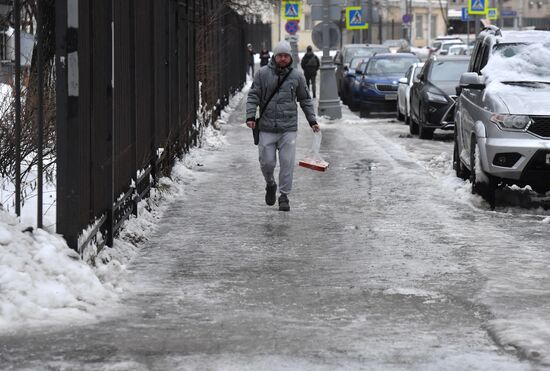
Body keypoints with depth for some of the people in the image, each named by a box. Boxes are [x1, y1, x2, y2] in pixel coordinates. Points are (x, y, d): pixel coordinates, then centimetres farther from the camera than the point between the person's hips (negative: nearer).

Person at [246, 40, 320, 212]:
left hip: (289, 128, 0)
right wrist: (250, 116, -10)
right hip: (266, 127, 0)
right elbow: (253, 96, 3)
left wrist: (312, 121, 10)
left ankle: (284, 196, 6)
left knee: (287, 162, -4)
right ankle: (270, 185, 30)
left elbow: (305, 100, 14)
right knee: (266, 162, 0)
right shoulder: (263, 73, 2)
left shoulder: (297, 75, 6)